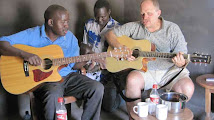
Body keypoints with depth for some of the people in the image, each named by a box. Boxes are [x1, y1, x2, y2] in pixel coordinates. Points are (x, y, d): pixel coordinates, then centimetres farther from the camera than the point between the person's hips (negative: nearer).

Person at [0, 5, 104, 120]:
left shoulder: (70, 37, 8)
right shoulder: (32, 34, -5)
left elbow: (74, 64, 13)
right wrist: (24, 54, -27)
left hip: (68, 76, 5)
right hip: (42, 79, -4)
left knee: (97, 88, -15)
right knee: (53, 95, -39)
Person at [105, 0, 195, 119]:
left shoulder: (172, 29, 0)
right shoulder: (135, 27, 4)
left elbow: (184, 59, -3)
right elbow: (110, 34, 6)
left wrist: (181, 63, -29)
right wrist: (121, 48, -13)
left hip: (170, 70, 0)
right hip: (145, 70, 0)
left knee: (187, 88, -27)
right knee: (132, 80, -32)